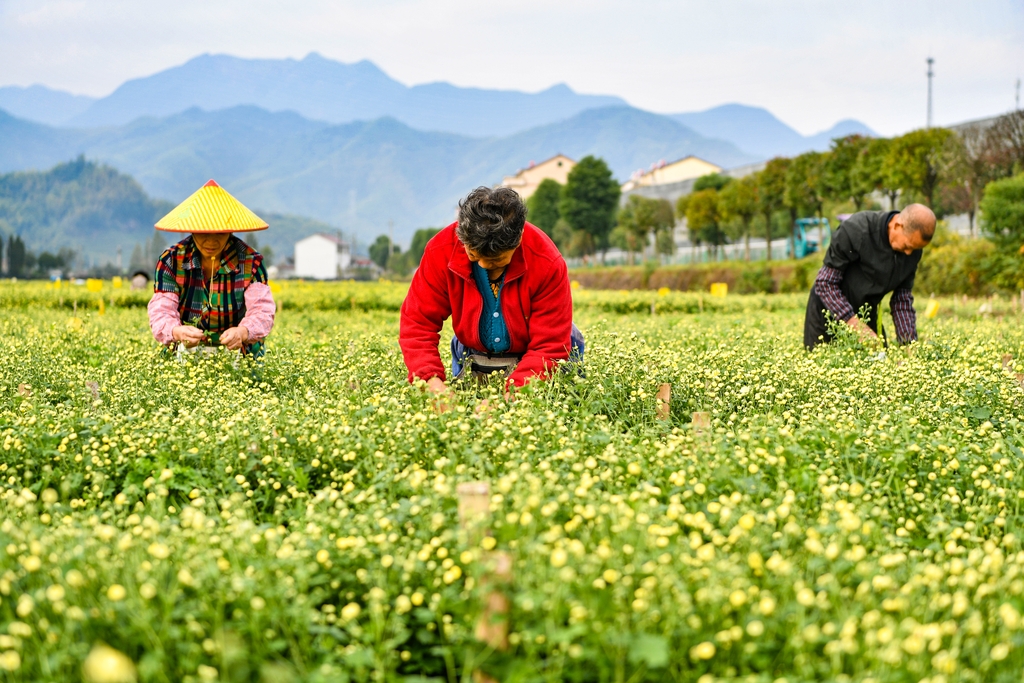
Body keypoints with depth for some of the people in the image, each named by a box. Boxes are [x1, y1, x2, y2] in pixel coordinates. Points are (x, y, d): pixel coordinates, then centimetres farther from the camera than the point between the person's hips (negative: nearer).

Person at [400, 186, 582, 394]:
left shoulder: (547, 264, -26)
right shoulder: (441, 252, -21)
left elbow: (549, 348, -25)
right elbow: (417, 324, -19)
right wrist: (432, 380, -38)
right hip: (472, 361, 1)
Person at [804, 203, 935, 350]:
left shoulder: (913, 251, -9)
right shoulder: (855, 229, -26)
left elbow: (903, 299, -2)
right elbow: (826, 283, -24)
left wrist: (909, 343, -14)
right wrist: (854, 323, -32)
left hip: (866, 315, 5)